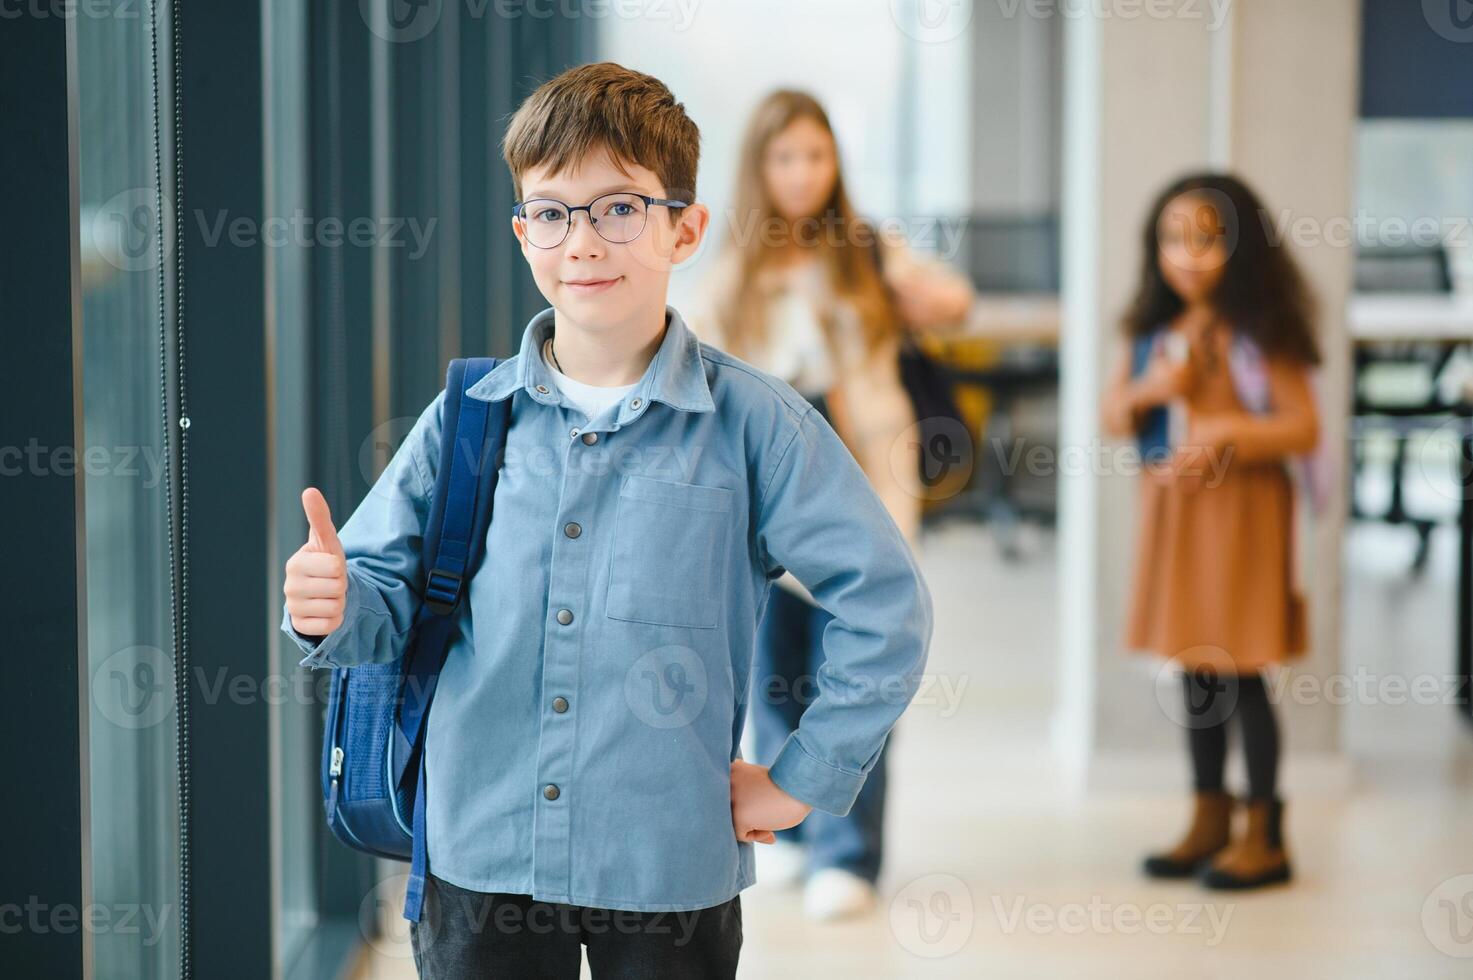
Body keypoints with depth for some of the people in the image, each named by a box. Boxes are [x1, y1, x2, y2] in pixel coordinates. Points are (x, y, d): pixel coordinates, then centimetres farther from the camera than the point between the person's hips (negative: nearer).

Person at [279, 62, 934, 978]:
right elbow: (391, 599, 5)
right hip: (480, 863, 2)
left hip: (671, 870, -2)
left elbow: (887, 605, -3)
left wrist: (803, 780, -2)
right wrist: (335, 608, -17)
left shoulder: (752, 422, -4)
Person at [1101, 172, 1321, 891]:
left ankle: (1264, 835, 6)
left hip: (1240, 509, -6)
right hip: (1170, 511, 6)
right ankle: (1209, 820, 23)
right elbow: (1111, 418, 11)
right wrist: (1148, 389, -9)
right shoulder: (1149, 333, 8)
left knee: (1239, 672, -3)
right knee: (1193, 670, 11)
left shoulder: (1258, 336, -8)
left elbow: (1304, 427, -11)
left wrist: (1227, 431, -23)